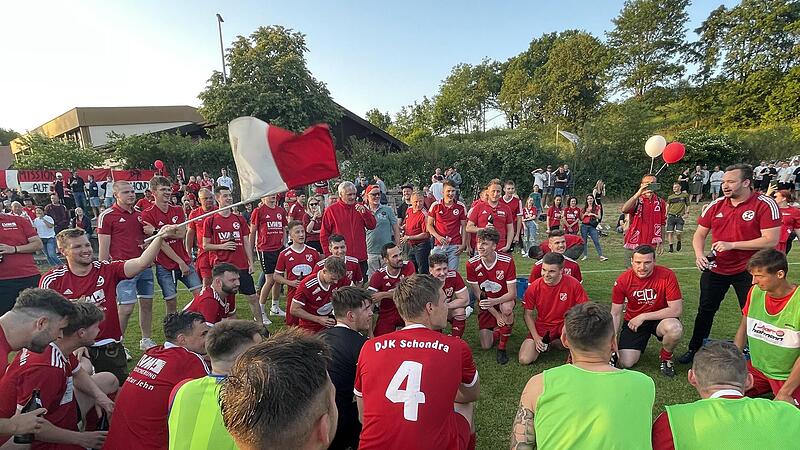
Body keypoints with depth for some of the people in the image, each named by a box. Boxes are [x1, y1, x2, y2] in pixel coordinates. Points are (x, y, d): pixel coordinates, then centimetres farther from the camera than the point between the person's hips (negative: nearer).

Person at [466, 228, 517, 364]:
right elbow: (478, 294, -12)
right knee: (486, 346, -6)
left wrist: (494, 301, -40)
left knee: (507, 308, -39)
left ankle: (502, 348, -16)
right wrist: (496, 315, -17)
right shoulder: (472, 264, -19)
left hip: (504, 299, -1)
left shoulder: (507, 261, -23)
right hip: (486, 304, 2)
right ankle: (498, 329, 29)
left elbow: (512, 293, -22)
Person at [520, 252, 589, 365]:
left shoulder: (573, 284, -17)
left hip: (565, 325, 0)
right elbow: (528, 314, -2)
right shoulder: (534, 287, -13)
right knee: (524, 360, -16)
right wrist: (536, 337, -9)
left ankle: (555, 343, -2)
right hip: (541, 327, 1)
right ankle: (543, 344, 16)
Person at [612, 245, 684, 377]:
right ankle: (638, 347, 23)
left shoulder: (667, 275, -19)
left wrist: (643, 316, -21)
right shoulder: (623, 280, -15)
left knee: (675, 329, -36)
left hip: (660, 318, 0)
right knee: (626, 363, -14)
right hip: (633, 321, 1)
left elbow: (676, 310, -20)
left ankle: (665, 358, -2)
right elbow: (615, 314, -9)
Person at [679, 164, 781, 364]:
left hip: (748, 271, -4)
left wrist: (732, 245, -22)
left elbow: (771, 240, -19)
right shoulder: (716, 205, 0)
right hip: (715, 269, 4)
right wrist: (699, 254, -12)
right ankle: (694, 349, 27)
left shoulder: (765, 205, -13)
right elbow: (699, 235, 6)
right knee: (705, 310, 12)